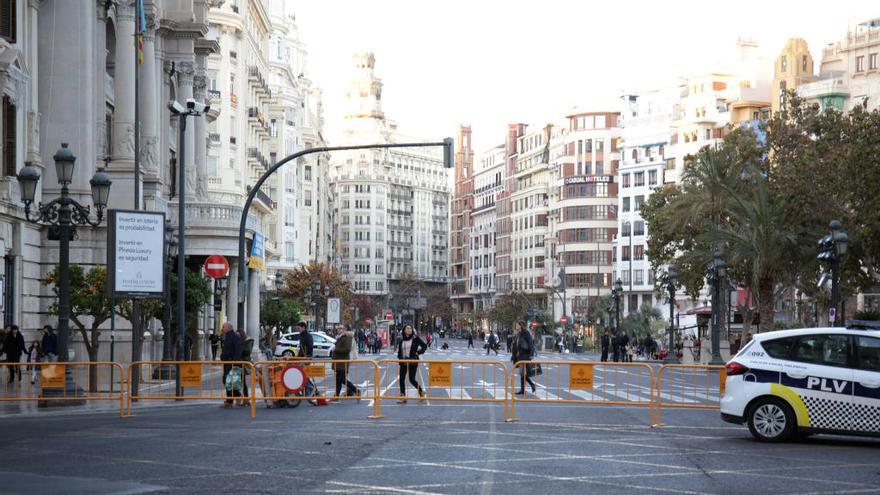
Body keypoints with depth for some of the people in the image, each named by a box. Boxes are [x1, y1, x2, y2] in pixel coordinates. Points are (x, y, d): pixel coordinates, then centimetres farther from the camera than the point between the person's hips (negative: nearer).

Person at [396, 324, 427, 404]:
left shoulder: (415, 338, -5)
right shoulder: (401, 339, 6)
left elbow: (424, 346, 2)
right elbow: (399, 350, 17)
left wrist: (418, 352, -7)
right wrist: (399, 357, 2)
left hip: (413, 362, -4)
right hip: (403, 362, 4)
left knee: (412, 379, -6)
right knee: (401, 379, 0)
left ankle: (421, 391, 20)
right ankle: (403, 397, 7)